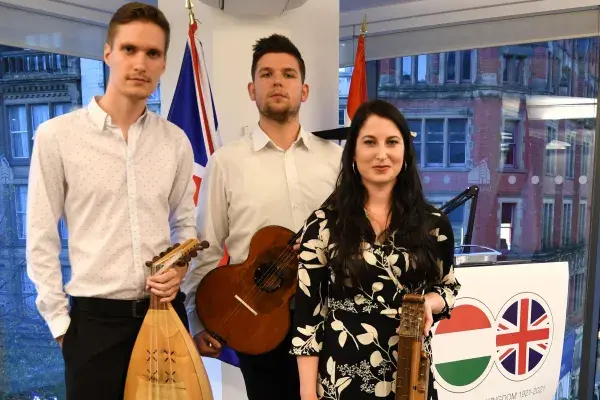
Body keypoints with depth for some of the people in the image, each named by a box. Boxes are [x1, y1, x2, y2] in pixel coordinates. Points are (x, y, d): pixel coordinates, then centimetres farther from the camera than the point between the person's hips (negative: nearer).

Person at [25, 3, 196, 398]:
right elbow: (41, 238, -3)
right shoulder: (56, 135, -6)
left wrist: (180, 266, -6)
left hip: (167, 309, 3)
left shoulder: (176, 140, 2)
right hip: (95, 316, -3)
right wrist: (60, 321, -3)